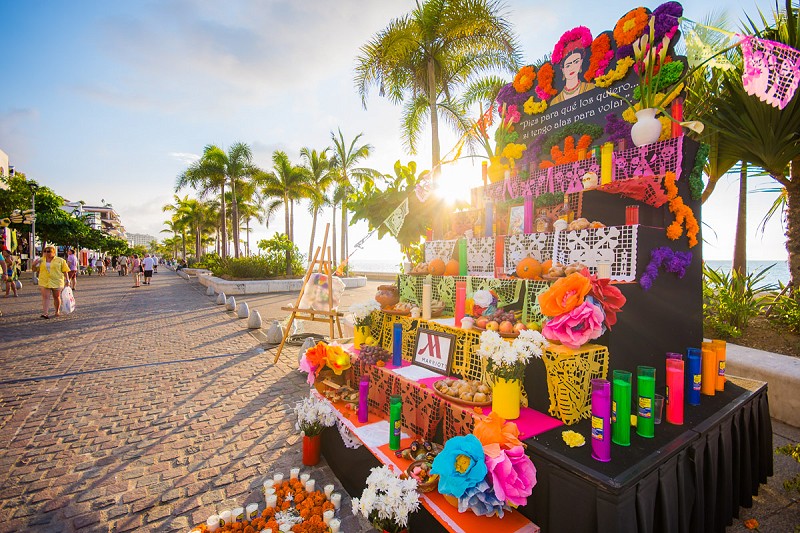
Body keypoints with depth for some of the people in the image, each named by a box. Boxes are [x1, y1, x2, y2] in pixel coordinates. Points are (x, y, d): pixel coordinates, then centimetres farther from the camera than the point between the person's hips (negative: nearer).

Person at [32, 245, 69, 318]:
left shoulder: (60, 260, 3)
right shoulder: (41, 260, 9)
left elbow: (64, 271, 2)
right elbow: (34, 269, 16)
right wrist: (34, 264, -5)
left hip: (56, 282, -1)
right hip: (44, 282, 1)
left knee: (56, 297, 10)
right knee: (45, 297, -8)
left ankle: (57, 311, 26)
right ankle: (45, 313, -14)